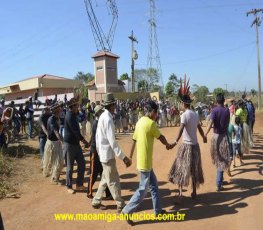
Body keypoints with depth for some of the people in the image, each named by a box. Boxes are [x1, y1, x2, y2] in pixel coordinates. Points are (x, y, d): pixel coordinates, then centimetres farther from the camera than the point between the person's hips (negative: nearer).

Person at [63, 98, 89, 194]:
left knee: (82, 164, 9)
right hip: (69, 144, -9)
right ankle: (69, 187, 19)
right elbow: (75, 130, -23)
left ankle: (79, 184, 22)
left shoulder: (73, 114, 10)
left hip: (76, 143, 9)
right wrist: (84, 141, -19)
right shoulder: (70, 115, -19)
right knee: (70, 166, 4)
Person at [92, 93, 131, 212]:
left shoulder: (102, 116, 7)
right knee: (114, 181, 3)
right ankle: (121, 205, 17)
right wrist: (123, 157, -26)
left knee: (106, 179, 20)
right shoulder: (108, 119, -22)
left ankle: (96, 201, 30)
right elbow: (112, 141, -26)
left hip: (103, 153, 9)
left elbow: (97, 136, 14)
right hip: (108, 154, -9)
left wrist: (99, 150, 22)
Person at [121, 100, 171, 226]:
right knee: (143, 189, 1)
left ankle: (157, 210, 32)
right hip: (145, 161, -9)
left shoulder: (140, 122, 7)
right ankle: (127, 211, 10)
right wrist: (167, 145, 16)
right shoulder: (151, 123, -18)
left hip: (144, 160, 9)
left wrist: (130, 157, 17)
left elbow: (134, 141, 10)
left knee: (153, 184, 19)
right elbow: (161, 137, -5)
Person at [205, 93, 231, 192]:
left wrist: (205, 134, -20)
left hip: (216, 136, 0)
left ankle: (220, 180, 34)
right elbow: (227, 123, 1)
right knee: (222, 160, 4)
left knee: (217, 159, 17)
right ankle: (219, 184, 3)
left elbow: (210, 123, -21)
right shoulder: (227, 111, -2)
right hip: (224, 136, 0)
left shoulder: (214, 110, -9)